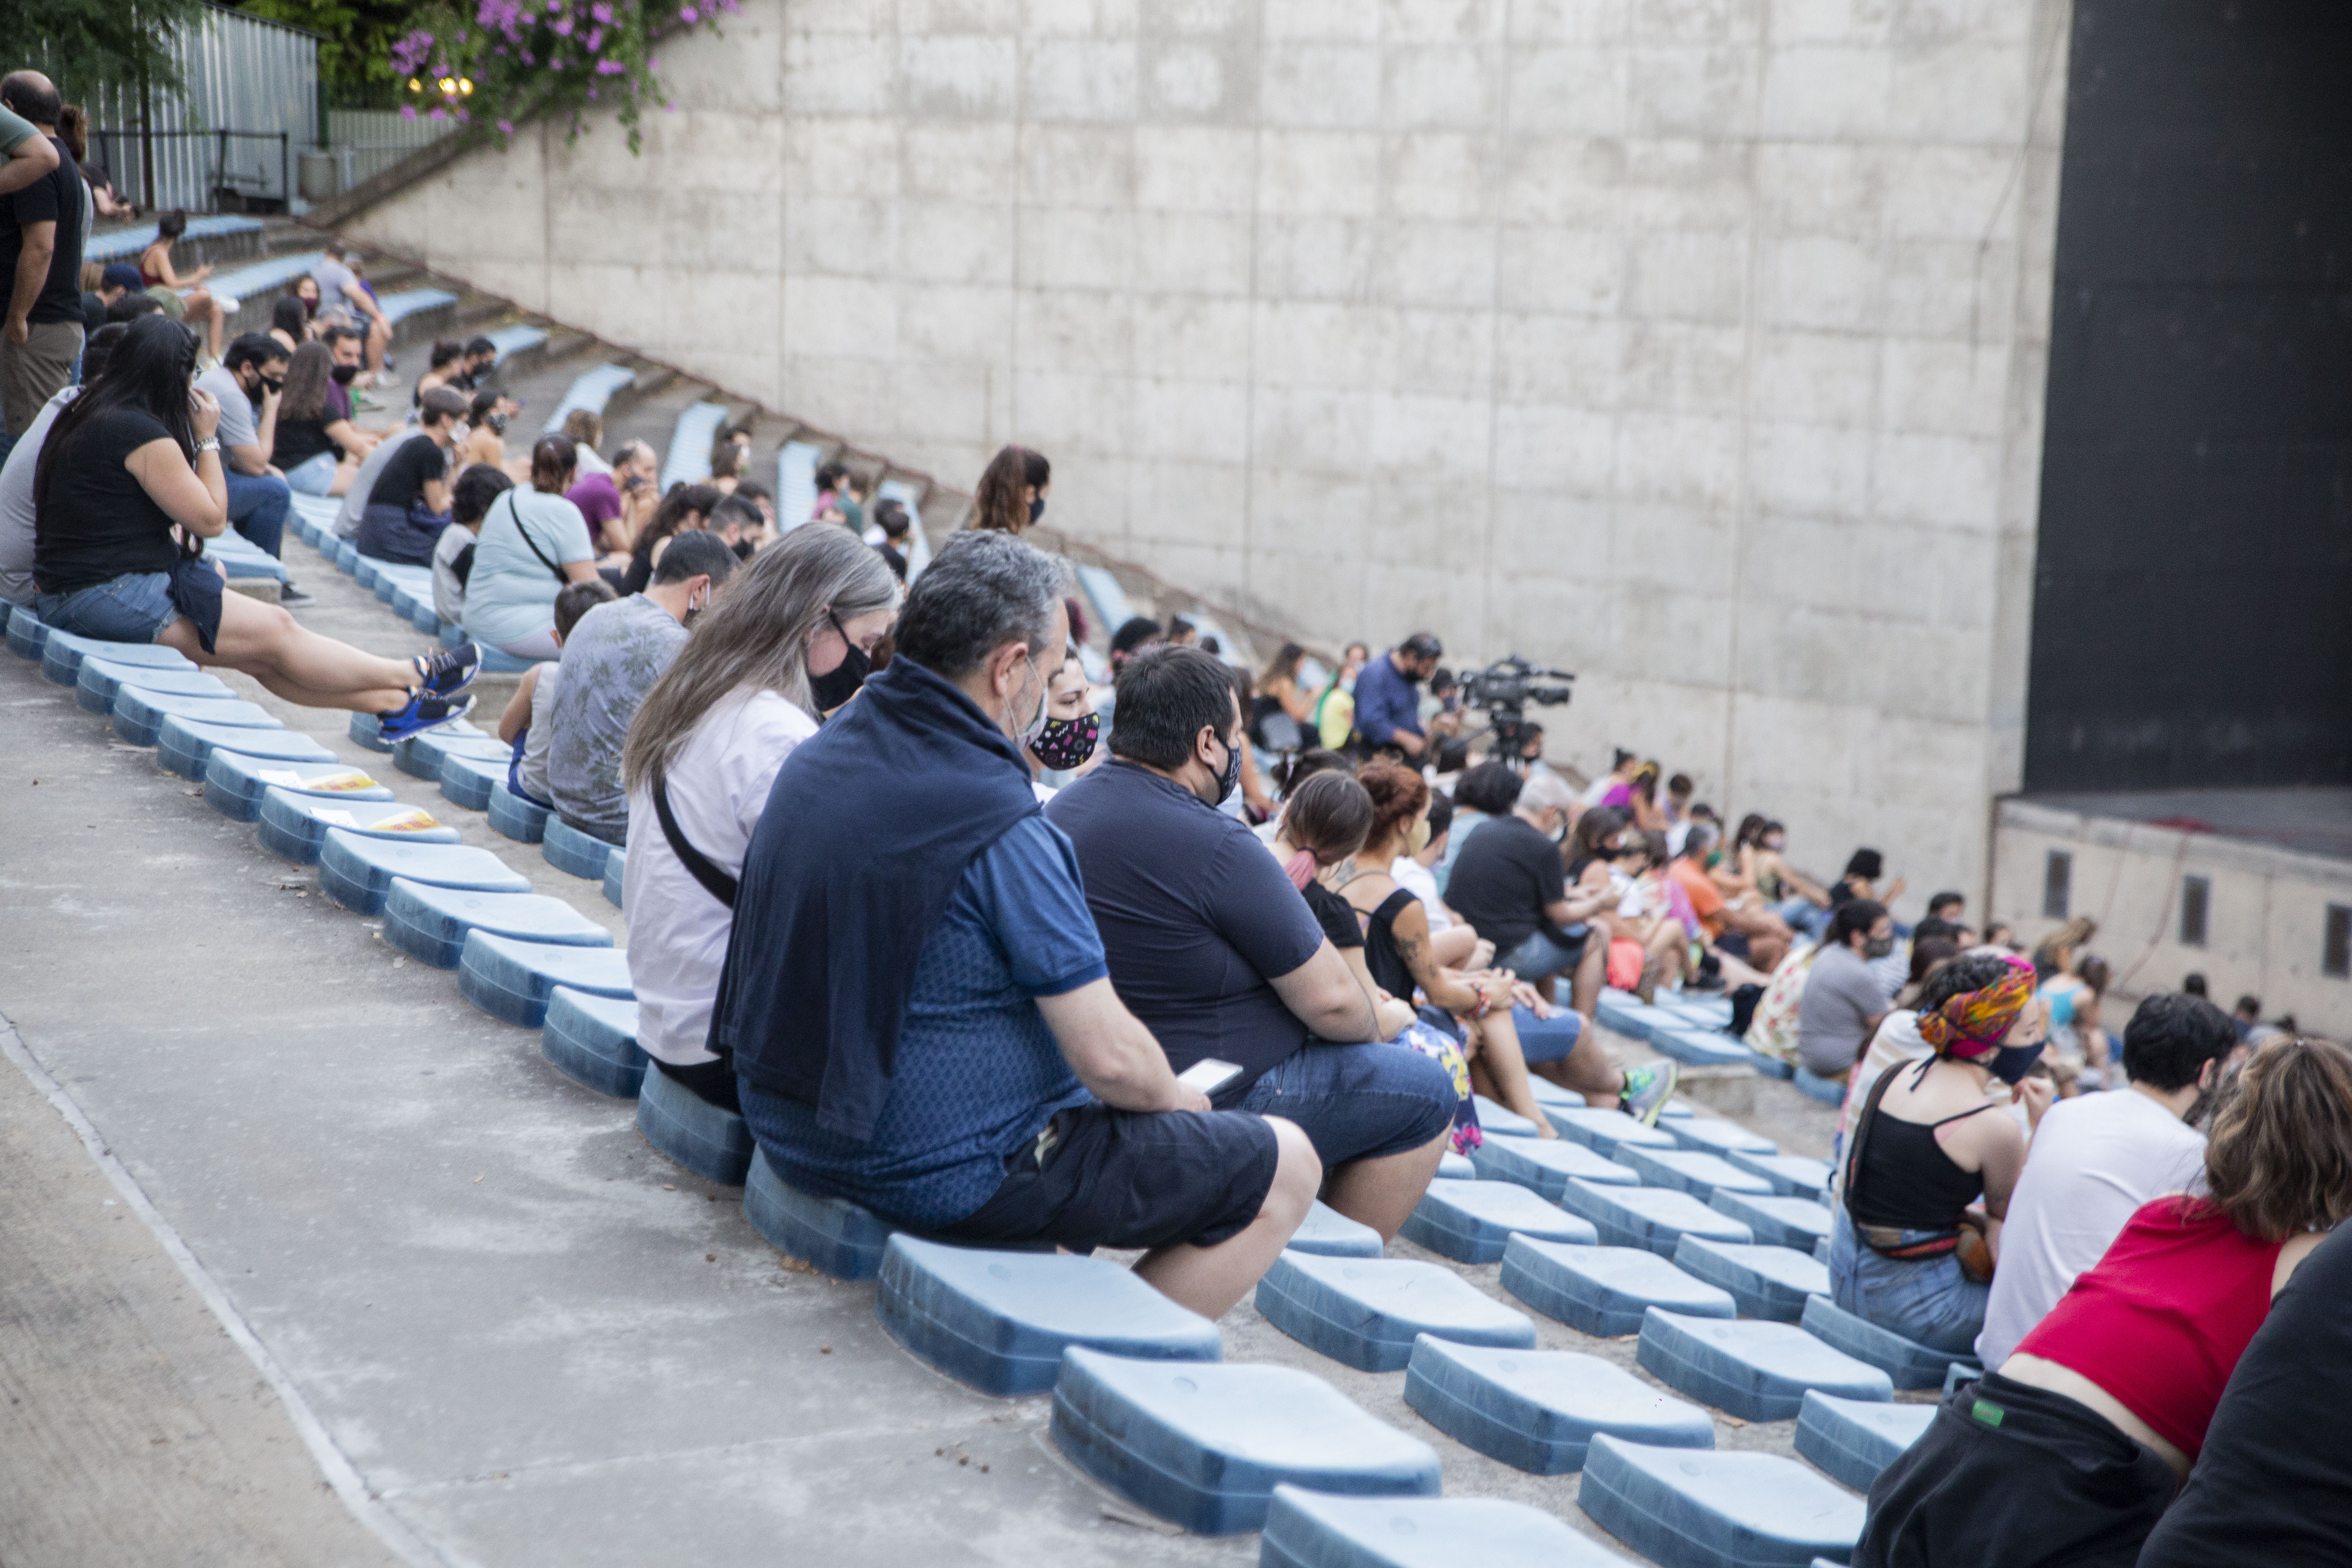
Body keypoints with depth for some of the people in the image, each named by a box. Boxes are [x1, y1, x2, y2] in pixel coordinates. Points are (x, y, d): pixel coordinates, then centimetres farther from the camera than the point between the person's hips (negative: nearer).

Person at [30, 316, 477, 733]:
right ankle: (413, 677, 7)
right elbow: (211, 519, -11)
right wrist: (207, 439, -2)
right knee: (276, 632, -3)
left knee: (262, 657, 5)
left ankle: (394, 703, 4)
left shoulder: (87, 414, 13)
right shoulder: (141, 433, -19)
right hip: (109, 594, -10)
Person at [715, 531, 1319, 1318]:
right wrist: (1176, 1097, 2)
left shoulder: (814, 759, 2)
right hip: (947, 1176, -9)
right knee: (1285, 1165, 2)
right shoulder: (999, 826, -24)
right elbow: (1110, 1058, -22)